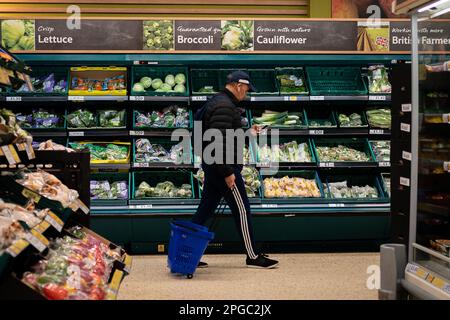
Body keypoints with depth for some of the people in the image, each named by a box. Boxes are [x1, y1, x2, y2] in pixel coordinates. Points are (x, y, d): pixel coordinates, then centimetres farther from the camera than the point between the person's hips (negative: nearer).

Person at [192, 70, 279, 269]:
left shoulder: (216, 102, 16)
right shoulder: (225, 106, -18)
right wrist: (228, 172, -23)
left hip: (212, 166, 10)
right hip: (223, 166, -10)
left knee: (205, 209, 12)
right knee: (242, 210, -1)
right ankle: (253, 257, 9)